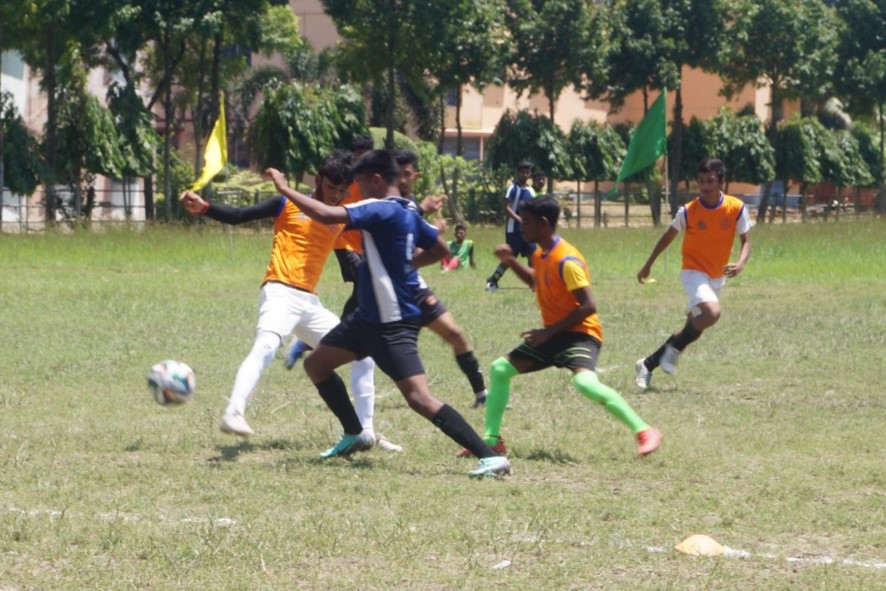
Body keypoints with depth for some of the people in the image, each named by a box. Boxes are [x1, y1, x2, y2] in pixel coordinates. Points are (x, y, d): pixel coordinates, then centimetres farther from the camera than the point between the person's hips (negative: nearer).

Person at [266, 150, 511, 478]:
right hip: (369, 316, 10)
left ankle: (490, 457, -20)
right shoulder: (407, 212, 7)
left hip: (393, 325, -10)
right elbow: (440, 249, 20)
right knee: (316, 364, 19)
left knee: (420, 398, -17)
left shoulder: (382, 210, -21)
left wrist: (285, 188, -20)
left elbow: (326, 214, -31)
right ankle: (354, 435, 32)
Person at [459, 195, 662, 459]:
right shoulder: (540, 255, 8)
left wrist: (549, 332, -23)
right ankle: (492, 440, 16)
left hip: (580, 333, -10)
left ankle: (645, 432, -29)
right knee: (500, 368, 8)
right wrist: (511, 262, 16)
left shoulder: (567, 261, -21)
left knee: (585, 381, -35)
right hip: (553, 334, 10)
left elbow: (588, 306, -25)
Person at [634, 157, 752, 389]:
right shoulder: (688, 212, -13)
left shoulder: (737, 208, -10)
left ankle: (648, 364, 23)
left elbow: (746, 241, -3)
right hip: (694, 272, -4)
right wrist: (648, 265, 11)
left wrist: (740, 264, -25)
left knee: (694, 326, 9)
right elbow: (668, 237, 2)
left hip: (718, 277, 4)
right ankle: (675, 346, -8)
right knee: (712, 312, -30)